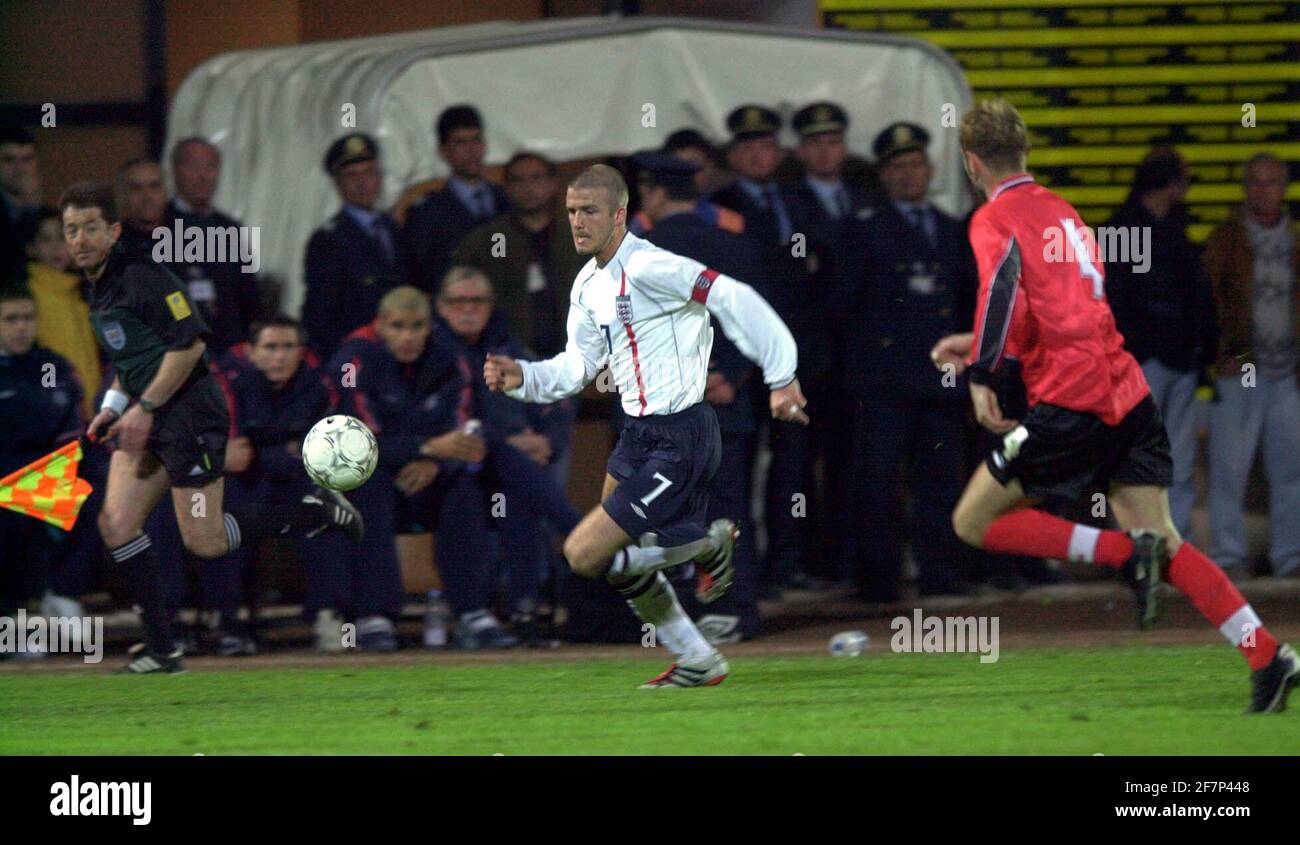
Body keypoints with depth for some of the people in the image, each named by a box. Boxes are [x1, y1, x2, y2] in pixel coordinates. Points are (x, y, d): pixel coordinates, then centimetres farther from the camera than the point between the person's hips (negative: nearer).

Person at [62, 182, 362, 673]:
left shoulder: (140, 277, -16)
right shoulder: (95, 288, 13)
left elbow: (189, 343, -20)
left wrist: (143, 408, -18)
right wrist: (112, 406, 12)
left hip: (189, 415, -9)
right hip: (148, 422, 9)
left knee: (205, 543, -7)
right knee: (116, 525, -3)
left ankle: (318, 512, 11)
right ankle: (161, 649, 2)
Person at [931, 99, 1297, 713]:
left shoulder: (995, 220, -2)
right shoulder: (1059, 209, 22)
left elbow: (1003, 287, -22)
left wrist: (980, 375, -21)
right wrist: (979, 346, 39)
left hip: (1070, 402, -8)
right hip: (1128, 392, 8)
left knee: (973, 521, 4)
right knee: (1162, 543, 6)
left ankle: (1124, 553, -11)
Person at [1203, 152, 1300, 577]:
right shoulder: (1225, 240, 4)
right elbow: (1209, 301, 1)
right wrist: (1223, 354, -9)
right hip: (1239, 372, -3)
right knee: (1229, 465, -3)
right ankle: (1227, 554, 5)